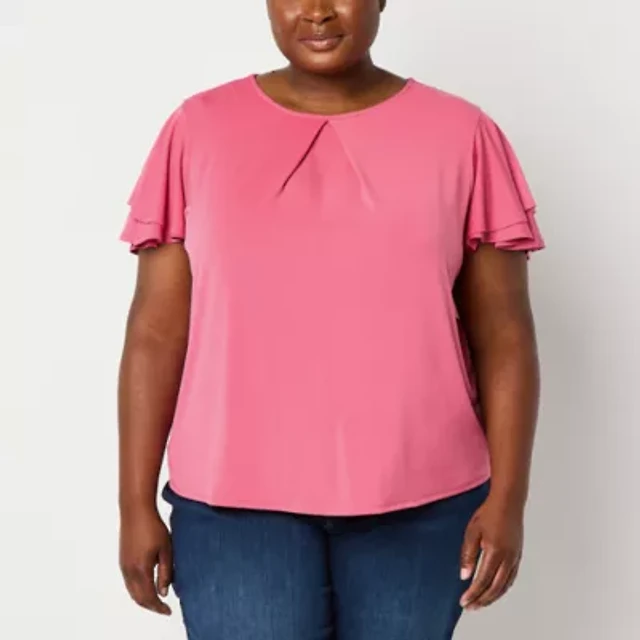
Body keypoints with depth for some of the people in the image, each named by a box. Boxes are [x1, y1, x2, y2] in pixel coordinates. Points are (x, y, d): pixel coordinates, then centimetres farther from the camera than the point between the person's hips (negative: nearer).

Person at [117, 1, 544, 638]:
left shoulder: (461, 134, 0)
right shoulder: (199, 129, 1)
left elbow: (502, 336, 2)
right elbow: (156, 334, 1)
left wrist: (506, 497, -3)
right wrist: (136, 503, 0)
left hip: (419, 501, 1)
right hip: (235, 500, 0)